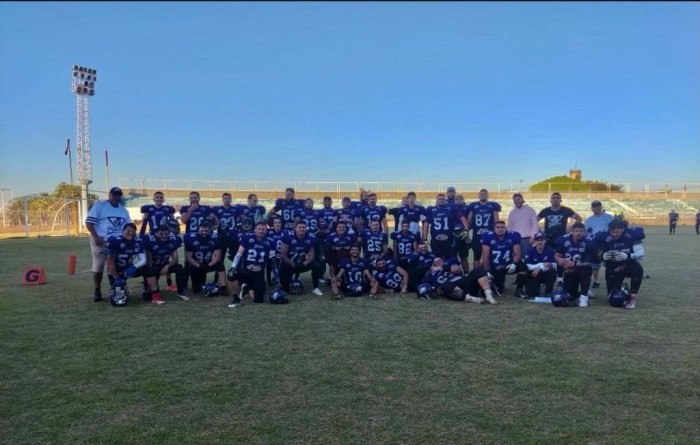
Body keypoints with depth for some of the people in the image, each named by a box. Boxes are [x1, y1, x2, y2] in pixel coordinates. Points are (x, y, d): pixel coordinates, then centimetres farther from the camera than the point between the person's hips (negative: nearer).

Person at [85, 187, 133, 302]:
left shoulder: (124, 211, 16)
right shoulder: (99, 206, -5)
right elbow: (89, 223, -10)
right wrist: (96, 237, -20)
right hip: (101, 242, -5)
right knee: (98, 267, -2)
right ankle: (97, 291, 7)